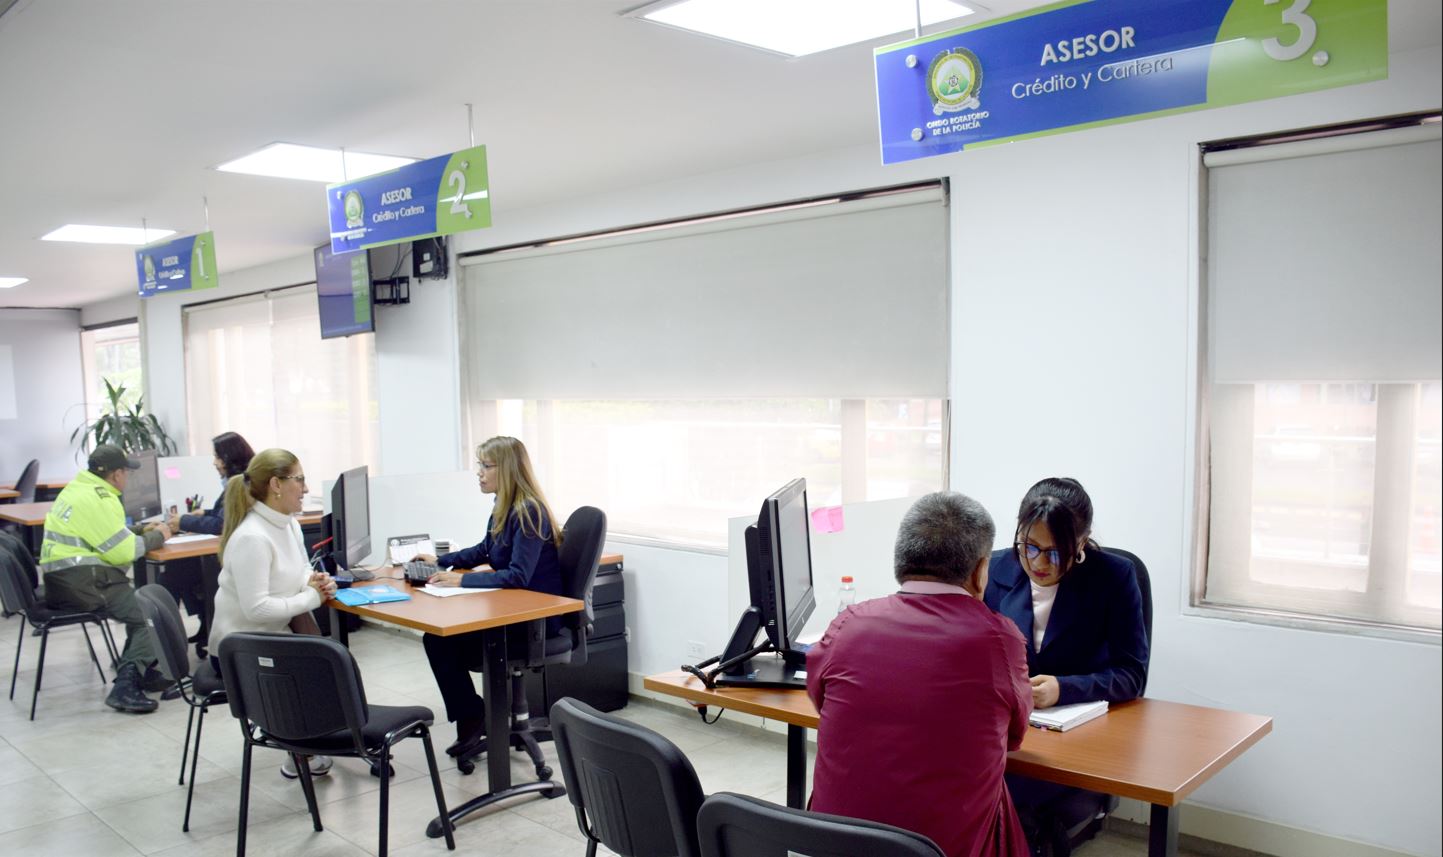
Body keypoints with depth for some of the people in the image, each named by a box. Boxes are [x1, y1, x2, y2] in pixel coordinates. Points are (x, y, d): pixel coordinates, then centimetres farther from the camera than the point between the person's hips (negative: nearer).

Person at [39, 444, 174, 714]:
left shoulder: (79, 489, 15)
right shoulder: (96, 499, -16)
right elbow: (124, 551, -17)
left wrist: (141, 530, 16)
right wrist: (157, 537, -3)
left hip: (63, 578, 10)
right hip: (80, 581, -10)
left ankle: (141, 671, 16)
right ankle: (126, 687, -15)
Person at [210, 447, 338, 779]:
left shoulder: (289, 524, 3)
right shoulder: (252, 537, -25)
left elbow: (299, 572, 17)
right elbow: (256, 608, -30)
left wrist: (316, 581, -6)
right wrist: (311, 597, -21)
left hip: (273, 635, 8)